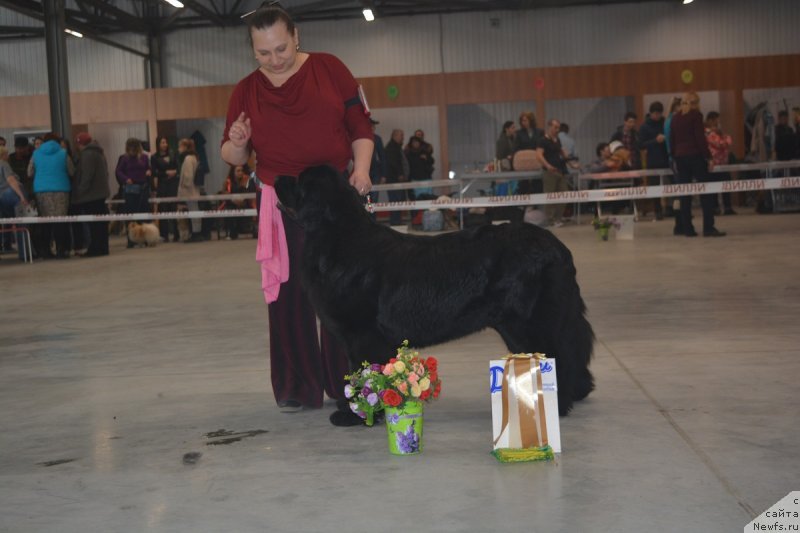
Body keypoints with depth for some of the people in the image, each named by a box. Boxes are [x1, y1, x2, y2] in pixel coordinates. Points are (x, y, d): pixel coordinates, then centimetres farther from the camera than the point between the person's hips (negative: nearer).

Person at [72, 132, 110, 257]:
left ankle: (96, 249, -10)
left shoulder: (87, 154, -12)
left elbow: (86, 176, -19)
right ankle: (101, 248, 13)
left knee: (94, 223, -9)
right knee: (100, 222, 10)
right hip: (100, 192, 10)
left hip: (91, 194, -10)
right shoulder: (99, 152, 19)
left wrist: (81, 192, -15)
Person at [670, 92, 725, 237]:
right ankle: (708, 228, -10)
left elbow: (672, 140, 13)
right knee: (706, 192, -4)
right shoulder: (696, 115, -4)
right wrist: (708, 157, -9)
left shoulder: (675, 118, 12)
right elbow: (700, 138, -11)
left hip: (680, 156, 6)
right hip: (695, 156, -6)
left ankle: (684, 227, 7)